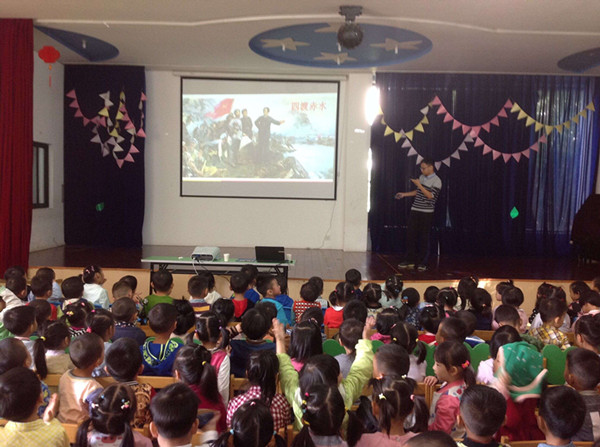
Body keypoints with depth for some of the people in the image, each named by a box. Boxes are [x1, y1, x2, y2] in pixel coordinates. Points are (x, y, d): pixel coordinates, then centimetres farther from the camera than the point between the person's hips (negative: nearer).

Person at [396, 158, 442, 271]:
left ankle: (422, 263, 9)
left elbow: (431, 195, -18)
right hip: (415, 211, 6)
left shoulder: (436, 181, -9)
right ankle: (410, 261, 12)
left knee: (424, 238, 0)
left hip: (427, 213, -6)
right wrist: (404, 194, 19)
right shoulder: (422, 177, 13)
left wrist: (419, 185, -19)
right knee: (410, 235, 4)